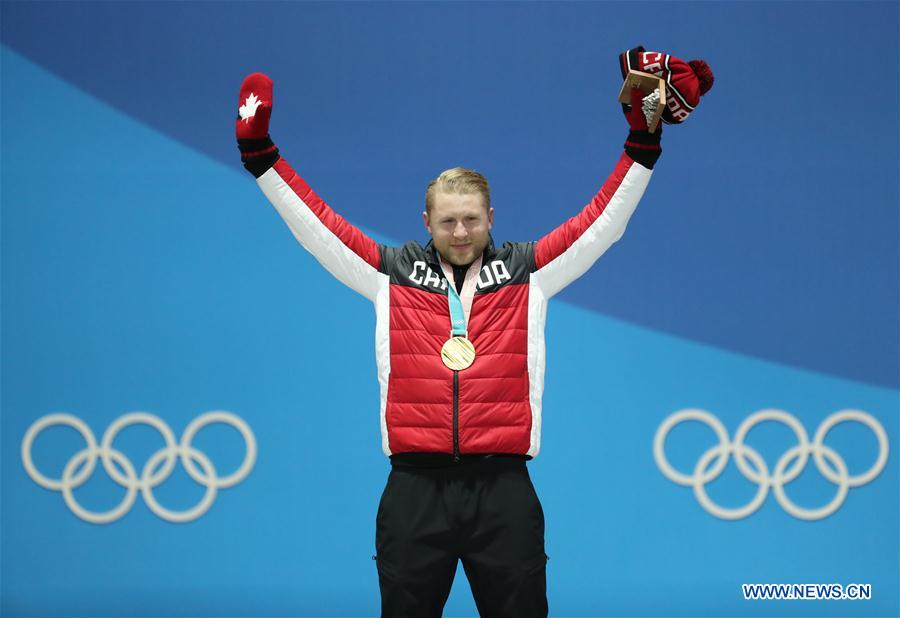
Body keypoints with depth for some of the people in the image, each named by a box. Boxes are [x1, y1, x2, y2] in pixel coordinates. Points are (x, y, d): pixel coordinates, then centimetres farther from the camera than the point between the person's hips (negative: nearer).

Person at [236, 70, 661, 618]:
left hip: (503, 488, 0)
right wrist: (261, 155, 4)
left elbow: (602, 222, 9)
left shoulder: (528, 272, 9)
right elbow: (315, 224, 10)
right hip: (415, 489, 0)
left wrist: (642, 145, 2)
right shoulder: (392, 273, 9)